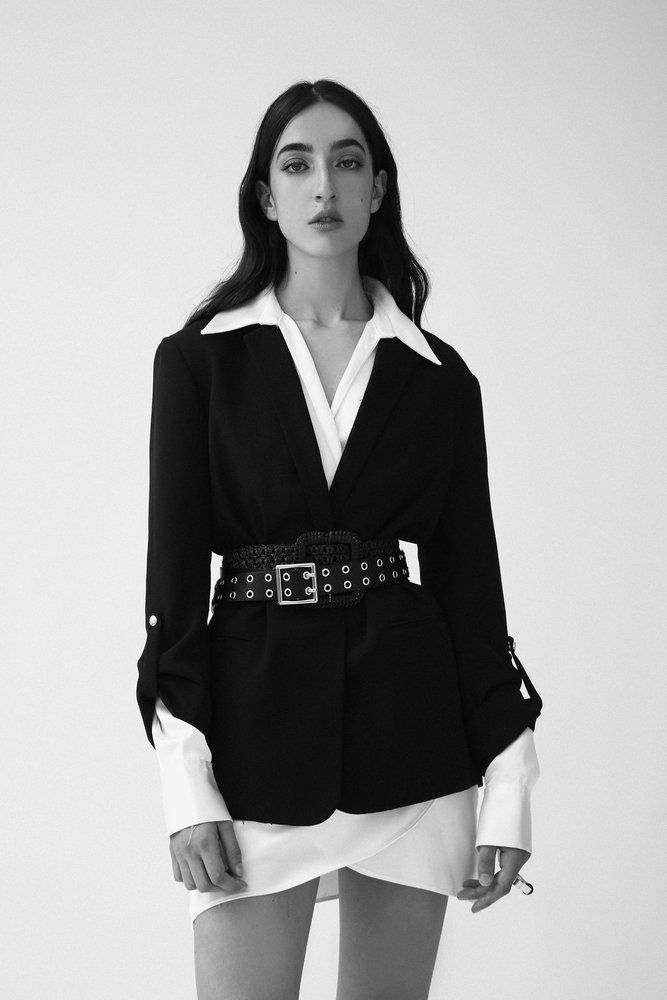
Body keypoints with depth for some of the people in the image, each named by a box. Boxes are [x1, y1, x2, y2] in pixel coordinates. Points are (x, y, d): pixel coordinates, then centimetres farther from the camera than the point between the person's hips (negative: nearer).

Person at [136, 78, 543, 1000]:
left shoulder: (438, 377, 7)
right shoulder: (200, 360, 3)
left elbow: (468, 570, 7)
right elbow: (174, 563, -1)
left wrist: (509, 786, 2)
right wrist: (186, 780, -10)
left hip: (410, 729, 2)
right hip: (257, 726, -2)